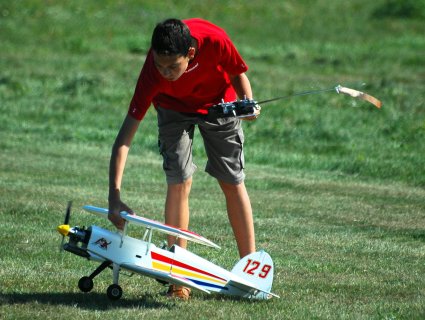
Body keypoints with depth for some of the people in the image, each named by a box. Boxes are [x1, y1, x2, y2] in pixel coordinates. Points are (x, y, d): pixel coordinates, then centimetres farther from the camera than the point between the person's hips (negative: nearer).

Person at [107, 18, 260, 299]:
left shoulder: (214, 40, -38)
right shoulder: (153, 74, -38)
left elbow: (238, 73, -12)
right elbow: (125, 138, -38)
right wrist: (115, 199, -45)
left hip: (219, 101, 1)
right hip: (175, 107, -1)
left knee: (233, 182, 2)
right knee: (179, 181, -14)